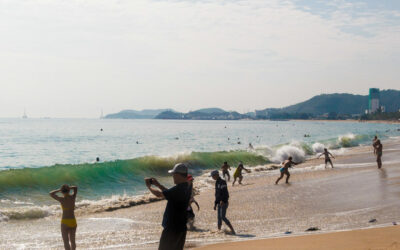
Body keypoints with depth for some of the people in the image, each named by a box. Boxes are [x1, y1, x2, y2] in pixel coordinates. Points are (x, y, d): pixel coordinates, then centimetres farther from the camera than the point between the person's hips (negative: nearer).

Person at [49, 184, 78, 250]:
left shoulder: (62, 199, -12)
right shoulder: (73, 197, -1)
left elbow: (51, 194, 0)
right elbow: (75, 188, 18)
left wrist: (59, 190, 4)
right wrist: (68, 187, 5)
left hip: (65, 222, -5)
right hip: (73, 222, 5)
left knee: (66, 242, 0)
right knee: (72, 241, 19)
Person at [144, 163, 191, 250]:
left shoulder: (178, 189, -23)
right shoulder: (187, 188, 7)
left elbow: (159, 194, -19)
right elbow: (170, 193, 22)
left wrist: (149, 186, -2)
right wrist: (158, 184, 17)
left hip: (172, 228, -9)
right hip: (181, 227, 9)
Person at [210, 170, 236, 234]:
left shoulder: (222, 182, -12)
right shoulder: (217, 183, 16)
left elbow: (225, 193, -22)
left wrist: (223, 201, -34)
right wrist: (215, 204, 21)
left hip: (224, 203, -9)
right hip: (219, 203, 9)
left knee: (223, 217, -15)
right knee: (219, 218, 8)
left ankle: (232, 230, -14)